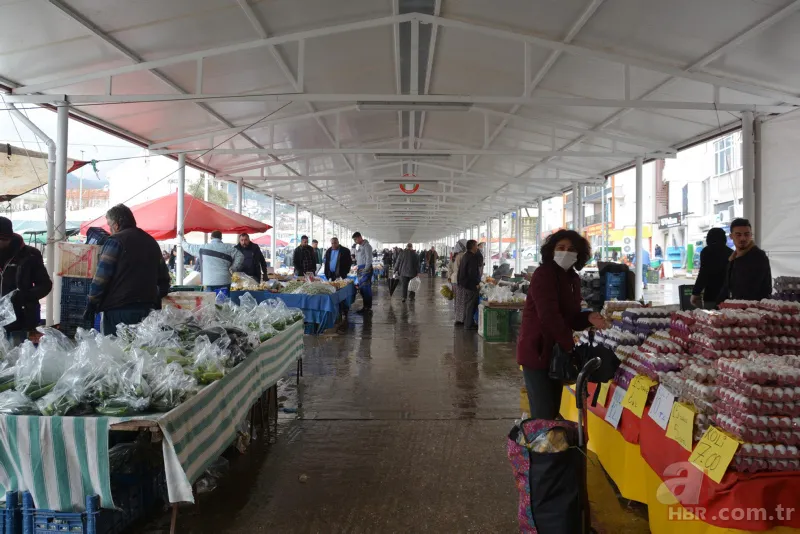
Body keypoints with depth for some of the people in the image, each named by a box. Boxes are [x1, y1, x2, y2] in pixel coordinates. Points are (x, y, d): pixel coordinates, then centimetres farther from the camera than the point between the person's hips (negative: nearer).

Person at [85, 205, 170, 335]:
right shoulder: (151, 242, 15)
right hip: (147, 308, 7)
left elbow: (101, 277, -11)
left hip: (118, 310, -7)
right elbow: (163, 278, 19)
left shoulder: (116, 241, -6)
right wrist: (155, 302, 24)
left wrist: (91, 305, -4)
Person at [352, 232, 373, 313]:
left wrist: (365, 270, -18)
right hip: (360, 269, 9)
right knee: (361, 288, 9)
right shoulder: (359, 246, 18)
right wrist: (357, 266, 11)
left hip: (366, 269, -9)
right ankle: (366, 306, 14)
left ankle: (368, 307, -4)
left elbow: (369, 259, -15)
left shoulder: (366, 246, -9)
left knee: (366, 288, -8)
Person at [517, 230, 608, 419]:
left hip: (556, 352, 9)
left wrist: (589, 318, -9)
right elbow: (548, 315, -25)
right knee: (543, 414, -5)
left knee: (553, 411, 15)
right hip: (536, 352, -8)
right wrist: (569, 346, -21)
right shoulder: (543, 274, -15)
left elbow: (571, 317, 12)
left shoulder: (573, 278, 11)